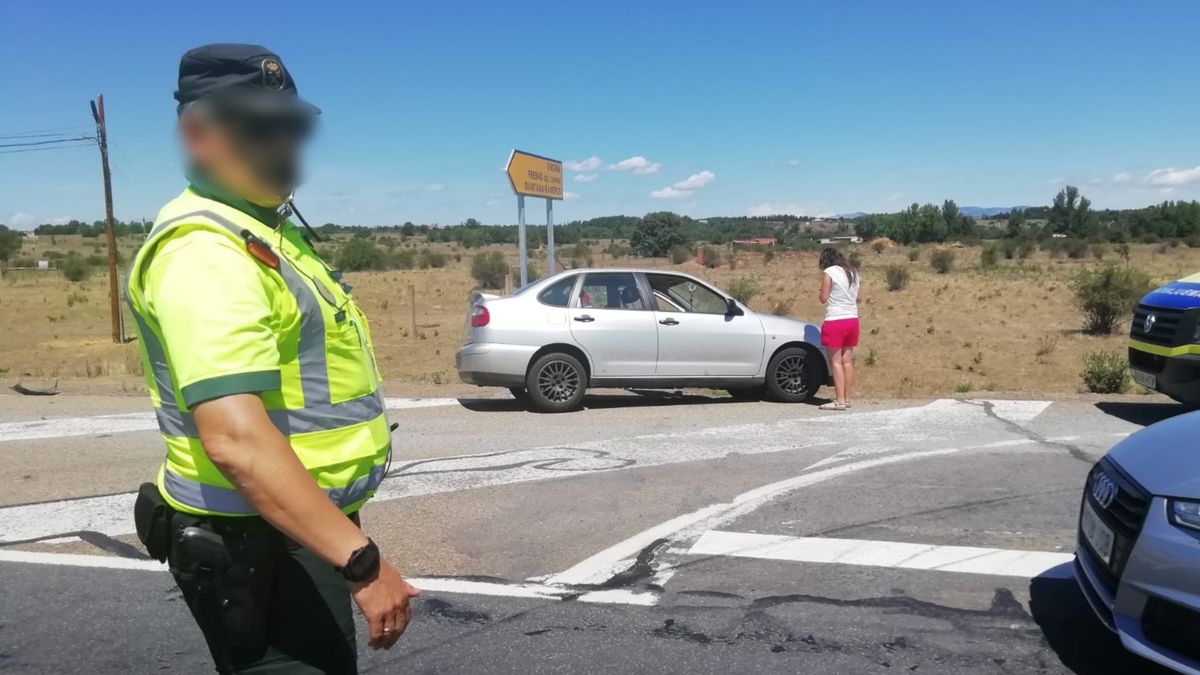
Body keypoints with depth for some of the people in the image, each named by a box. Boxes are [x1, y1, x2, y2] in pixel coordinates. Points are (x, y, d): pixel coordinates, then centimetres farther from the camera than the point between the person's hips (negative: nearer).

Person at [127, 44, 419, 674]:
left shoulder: (264, 231, 12)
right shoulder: (205, 249, -21)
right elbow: (235, 439, -33)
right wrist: (363, 562, -33)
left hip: (300, 527, 10)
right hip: (258, 543, -10)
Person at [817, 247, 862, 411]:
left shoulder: (828, 272, -8)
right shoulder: (854, 273, 11)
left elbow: (824, 298, -9)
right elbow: (858, 297, 15)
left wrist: (822, 292, 11)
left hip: (835, 321, -7)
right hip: (852, 319, 7)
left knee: (836, 362, -3)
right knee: (847, 361, 11)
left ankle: (840, 401, -5)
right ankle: (846, 398, 16)